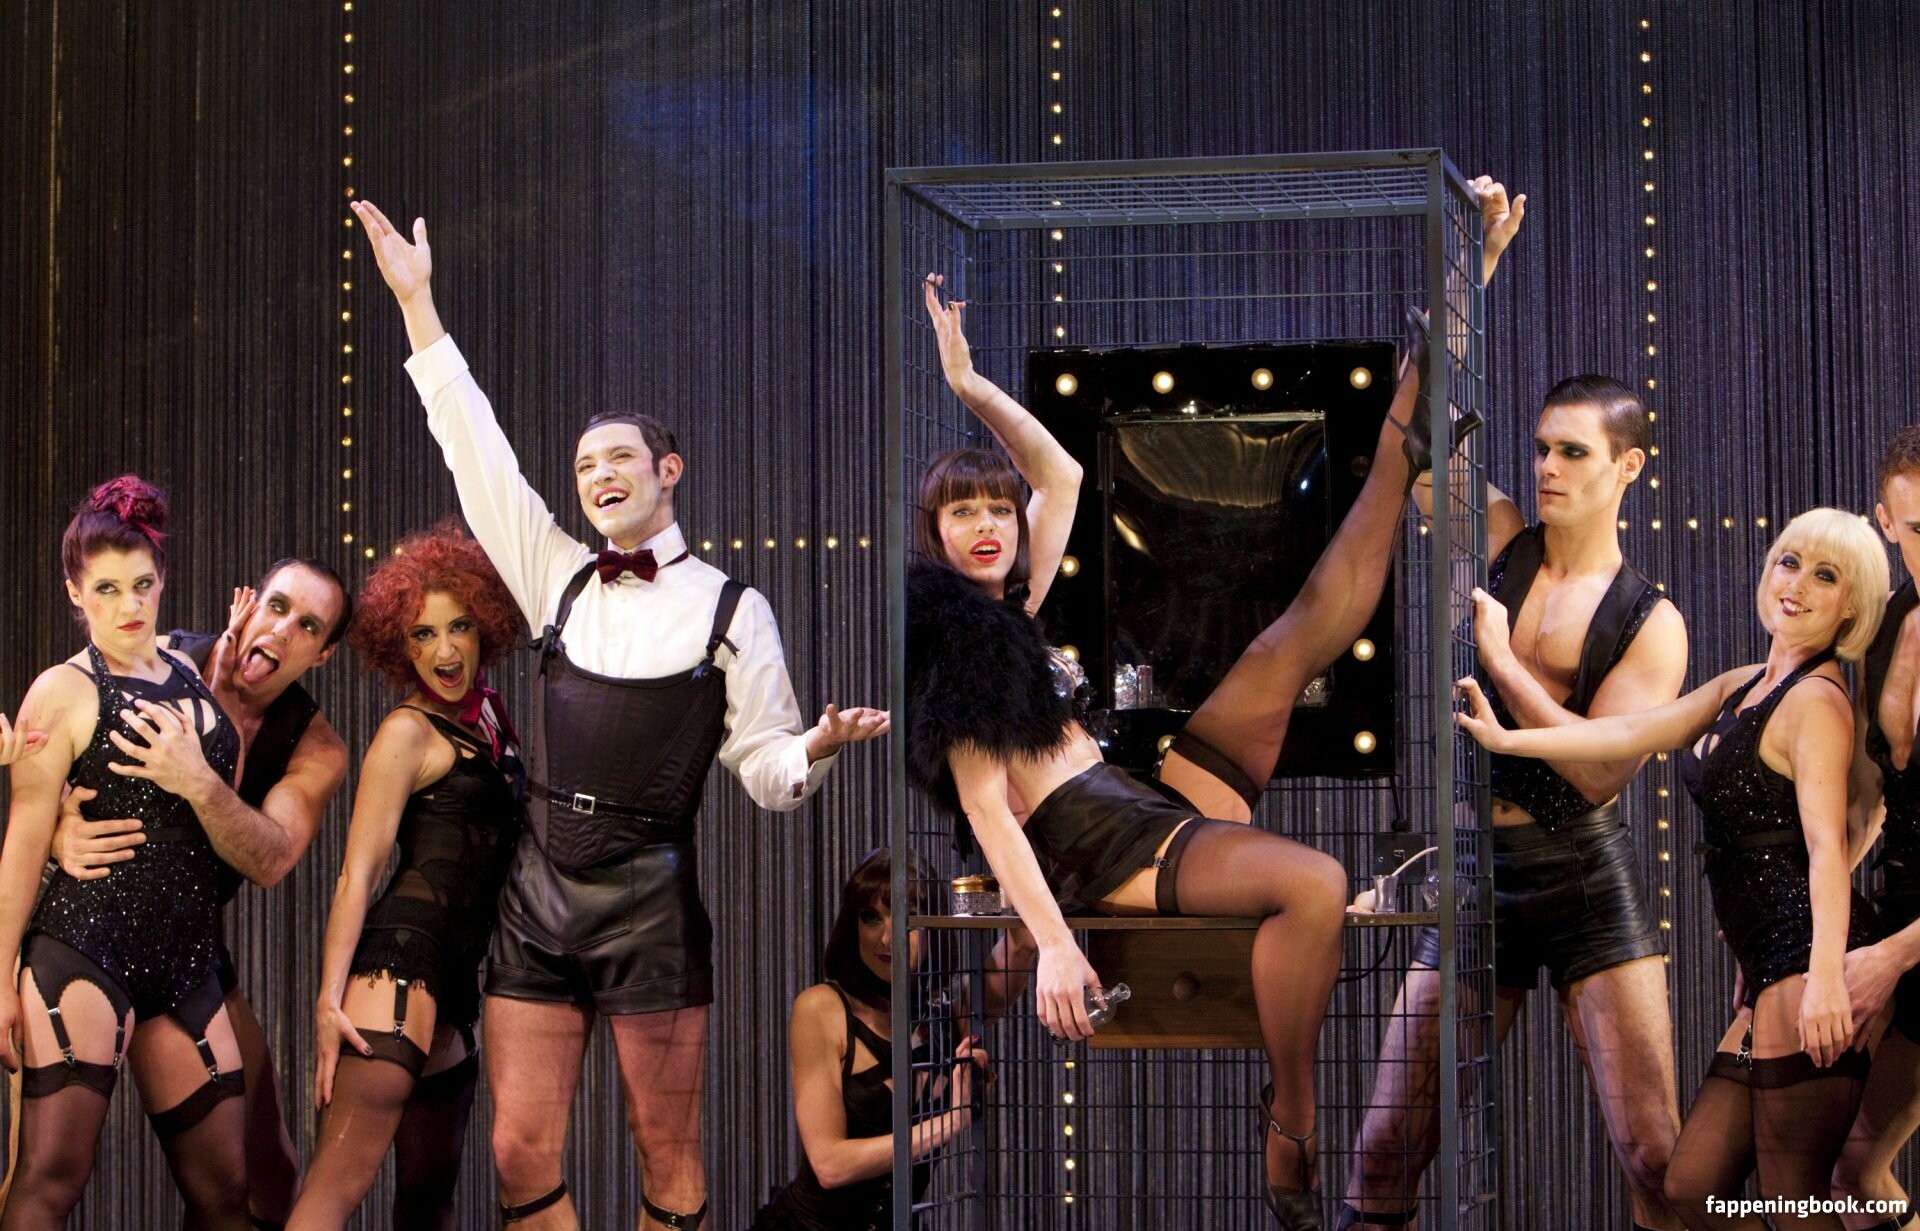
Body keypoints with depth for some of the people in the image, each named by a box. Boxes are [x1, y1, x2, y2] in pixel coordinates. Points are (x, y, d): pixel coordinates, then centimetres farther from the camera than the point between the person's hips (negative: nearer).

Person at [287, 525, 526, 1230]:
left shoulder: (488, 720, 18)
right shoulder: (409, 732, -4)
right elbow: (358, 873, -10)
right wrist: (330, 996, -17)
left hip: (456, 973, 9)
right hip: (402, 955, -9)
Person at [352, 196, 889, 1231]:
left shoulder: (730, 610, 3)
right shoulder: (558, 579, 12)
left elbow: (766, 769, 2)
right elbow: (477, 455, 11)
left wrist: (818, 745, -21)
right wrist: (416, 303, 10)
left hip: (651, 898, -3)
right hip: (539, 889, 3)